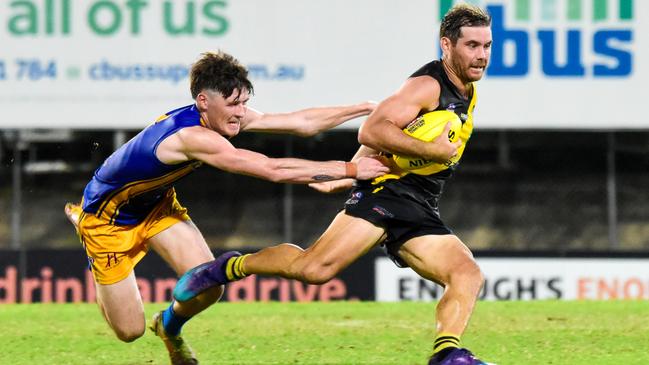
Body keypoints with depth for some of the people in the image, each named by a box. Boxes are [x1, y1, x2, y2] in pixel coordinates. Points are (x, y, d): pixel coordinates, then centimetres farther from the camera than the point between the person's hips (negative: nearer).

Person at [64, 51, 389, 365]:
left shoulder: (222, 116, -16)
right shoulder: (192, 136, -42)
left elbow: (302, 122, -9)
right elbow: (274, 170, -45)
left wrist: (368, 108, -15)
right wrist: (349, 169, -43)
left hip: (156, 205, 7)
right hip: (107, 218, -7)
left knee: (209, 288, -11)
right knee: (130, 331, 1)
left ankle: (170, 327, 28)